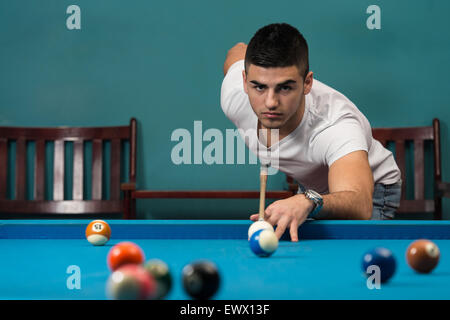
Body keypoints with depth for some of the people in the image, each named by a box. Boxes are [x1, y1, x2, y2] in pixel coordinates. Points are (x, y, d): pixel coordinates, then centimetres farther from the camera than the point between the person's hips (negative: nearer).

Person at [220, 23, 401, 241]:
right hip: (309, 187, 6)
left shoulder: (336, 124, -44)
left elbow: (360, 205, -60)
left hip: (371, 189, -6)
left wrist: (307, 202, -82)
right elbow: (238, 51, 0)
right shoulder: (233, 97, -26)